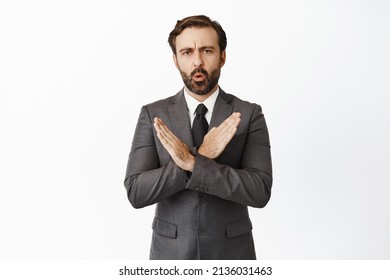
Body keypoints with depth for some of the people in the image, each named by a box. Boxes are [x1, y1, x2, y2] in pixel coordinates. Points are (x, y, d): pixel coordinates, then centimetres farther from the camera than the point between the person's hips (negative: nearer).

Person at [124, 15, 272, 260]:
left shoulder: (249, 114, -7)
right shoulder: (153, 115, -6)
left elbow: (260, 191, -17)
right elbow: (136, 192, -13)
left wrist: (193, 163, -27)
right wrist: (200, 155, -23)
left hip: (231, 251, 0)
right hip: (171, 252, 1)